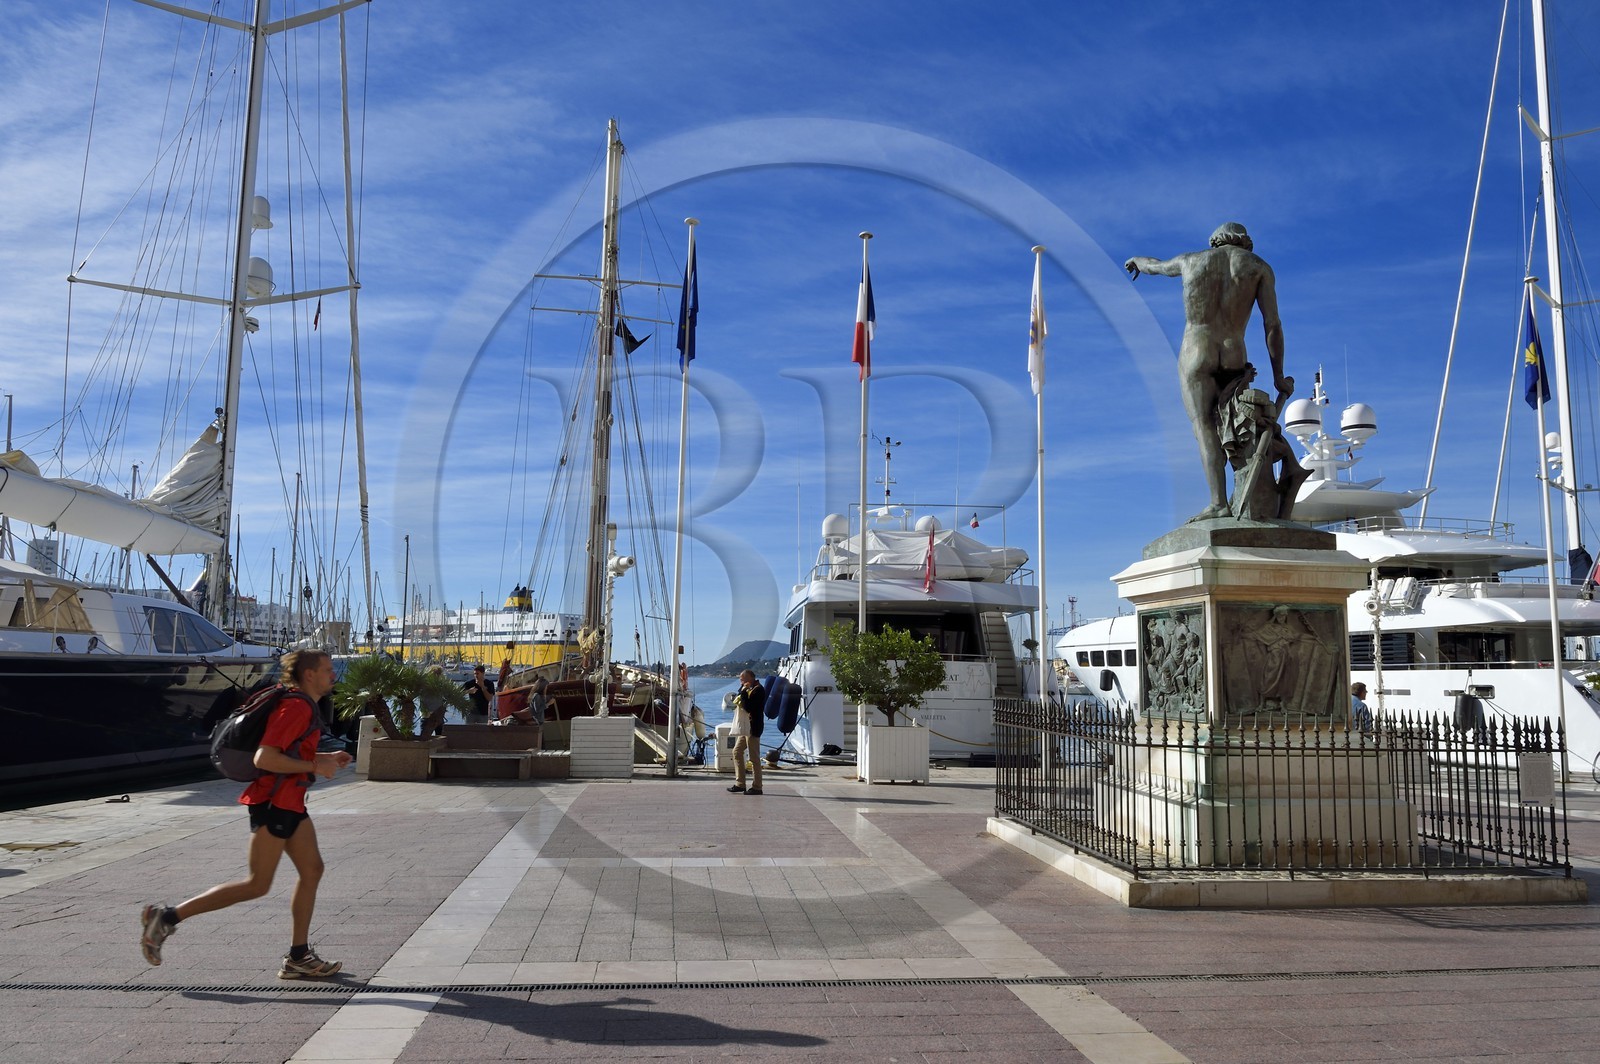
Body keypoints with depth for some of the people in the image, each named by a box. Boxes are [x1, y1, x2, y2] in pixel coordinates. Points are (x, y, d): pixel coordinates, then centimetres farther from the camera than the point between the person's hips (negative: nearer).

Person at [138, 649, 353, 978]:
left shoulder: (305, 706, 14)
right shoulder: (296, 707, -18)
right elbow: (264, 758, -25)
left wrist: (326, 758, 14)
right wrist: (314, 767, -18)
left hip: (290, 804, 10)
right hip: (274, 802, -10)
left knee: (312, 870, 8)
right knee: (257, 885, -4)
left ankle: (298, 958, 12)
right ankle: (167, 916, 4)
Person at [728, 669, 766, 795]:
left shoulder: (758, 690, -13)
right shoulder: (750, 689, 18)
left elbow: (748, 707, -22)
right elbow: (736, 703, 18)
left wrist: (743, 692, -17)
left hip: (752, 728, -10)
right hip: (744, 728, 10)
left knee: (754, 757, -6)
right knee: (737, 752, 11)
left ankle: (757, 787, -2)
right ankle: (740, 784, 15)